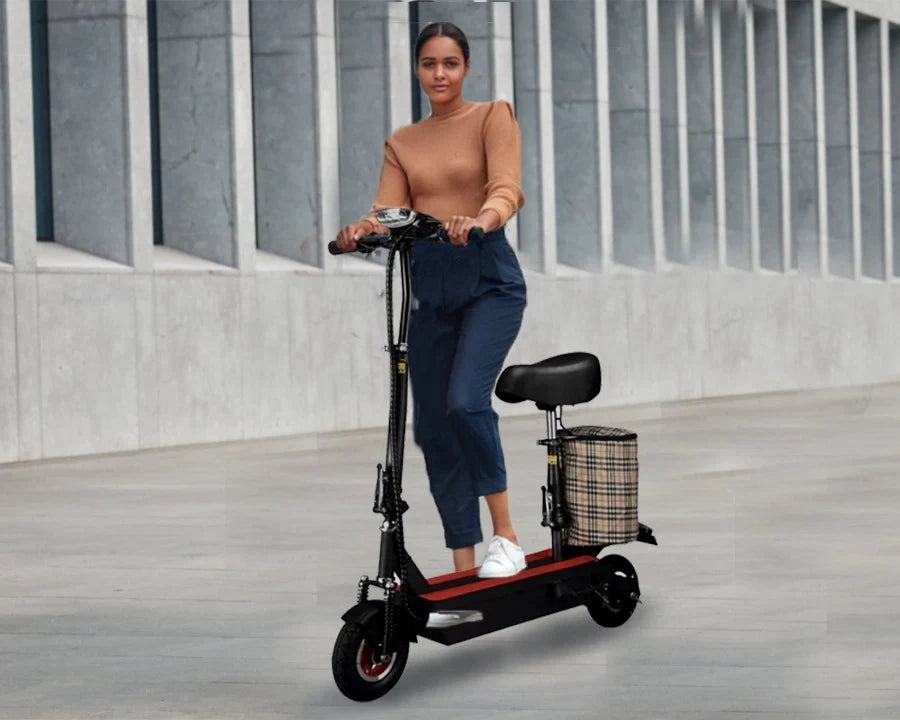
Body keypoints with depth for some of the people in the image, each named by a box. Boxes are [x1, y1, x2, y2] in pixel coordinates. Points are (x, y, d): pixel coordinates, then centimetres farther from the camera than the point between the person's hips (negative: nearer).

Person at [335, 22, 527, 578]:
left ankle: (506, 536, -11)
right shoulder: (402, 143, 14)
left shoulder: (492, 117, 2)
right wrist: (362, 230, -22)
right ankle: (465, 566, 10)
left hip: (488, 276, -5)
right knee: (431, 426, 3)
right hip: (426, 283, 5)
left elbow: (506, 188, -14)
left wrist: (479, 220, -36)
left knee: (466, 400, -24)